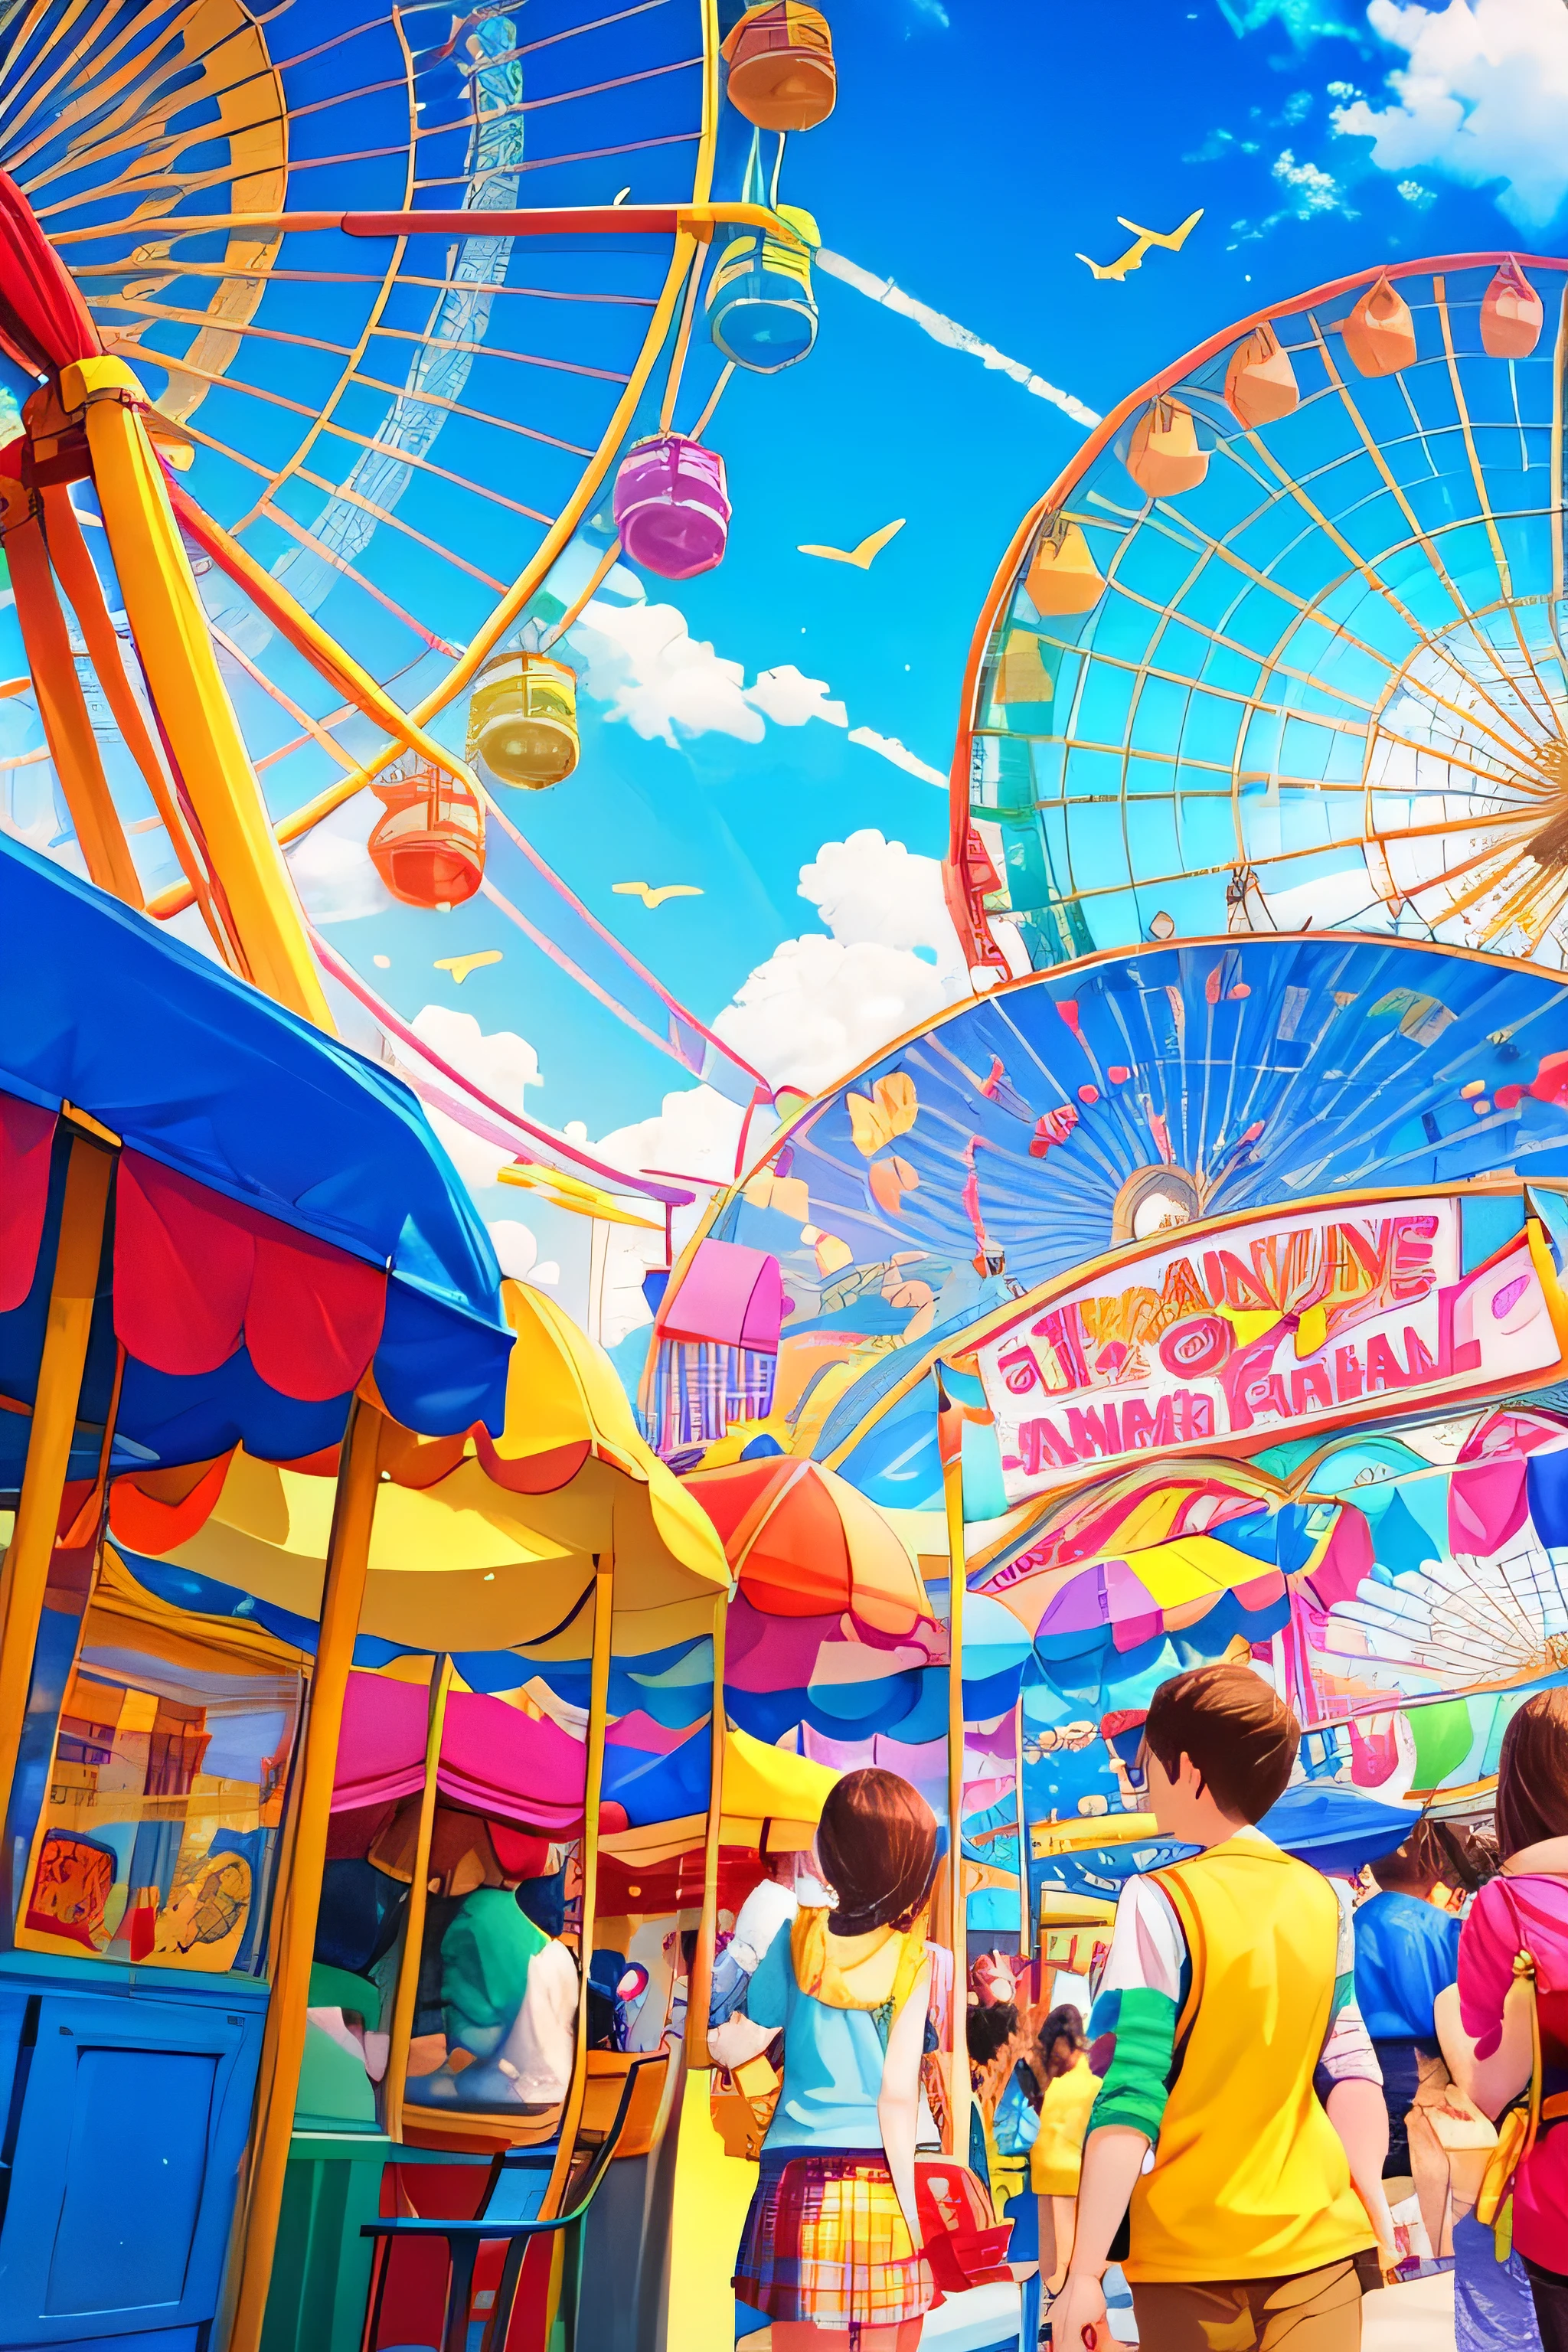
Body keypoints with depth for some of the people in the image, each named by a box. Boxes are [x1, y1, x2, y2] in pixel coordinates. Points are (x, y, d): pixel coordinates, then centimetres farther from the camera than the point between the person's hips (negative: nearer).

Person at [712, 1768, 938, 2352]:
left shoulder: (798, 1937, -1)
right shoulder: (916, 1958, -4)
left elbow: (732, 2047, 6)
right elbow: (898, 2096, -6)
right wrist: (915, 2215, -2)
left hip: (800, 2184, 1)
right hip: (884, 2189, -1)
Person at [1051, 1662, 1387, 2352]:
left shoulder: (1160, 1903, -15)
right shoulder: (1323, 1899, 2)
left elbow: (1130, 2098, -18)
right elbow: (1348, 2062, 7)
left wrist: (1085, 2274, -16)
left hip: (1192, 2254, -3)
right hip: (1319, 2242, 3)